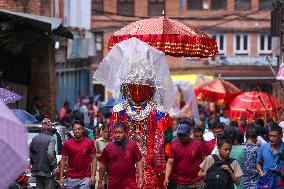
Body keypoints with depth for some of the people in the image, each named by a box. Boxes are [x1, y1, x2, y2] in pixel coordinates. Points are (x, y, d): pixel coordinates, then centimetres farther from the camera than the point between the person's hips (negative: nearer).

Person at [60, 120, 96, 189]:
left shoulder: (89, 143, -1)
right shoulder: (67, 144, 2)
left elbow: (93, 159, 2)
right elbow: (63, 160, 7)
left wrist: (93, 175, -7)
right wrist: (61, 177, 1)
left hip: (85, 178, -2)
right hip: (71, 178, 2)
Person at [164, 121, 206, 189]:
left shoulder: (198, 144, -1)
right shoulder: (174, 145, 3)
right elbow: (170, 162, -1)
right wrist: (167, 178, -14)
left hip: (196, 183, -2)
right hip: (179, 183, 2)